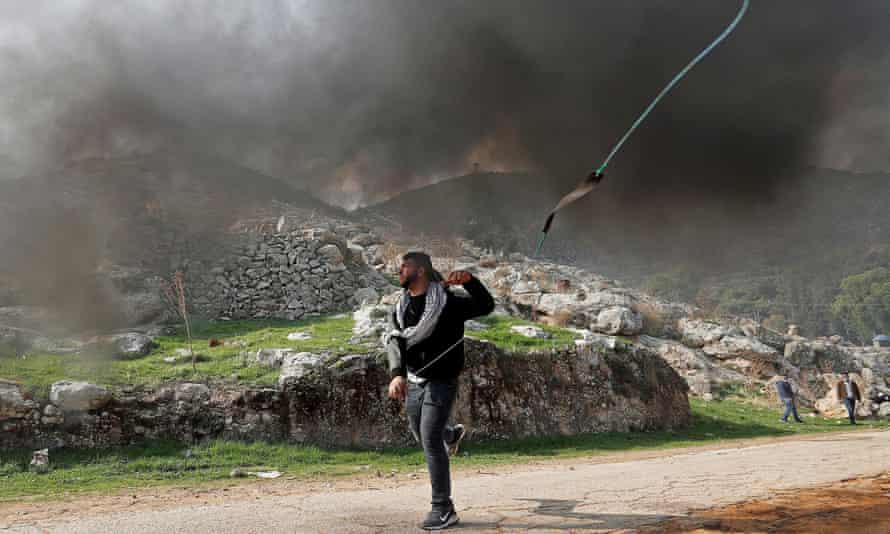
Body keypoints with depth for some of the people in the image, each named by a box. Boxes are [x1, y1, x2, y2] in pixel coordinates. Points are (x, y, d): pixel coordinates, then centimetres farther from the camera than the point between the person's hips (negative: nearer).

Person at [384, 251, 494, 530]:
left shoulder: (448, 303, -11)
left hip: (441, 382, -6)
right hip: (413, 382, 6)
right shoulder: (401, 308, 2)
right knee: (422, 435, 21)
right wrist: (397, 374, -30)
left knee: (430, 440, -13)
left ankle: (443, 509, -3)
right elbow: (394, 341, -12)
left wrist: (469, 280, -33)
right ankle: (452, 434, 57)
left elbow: (486, 306, -16)